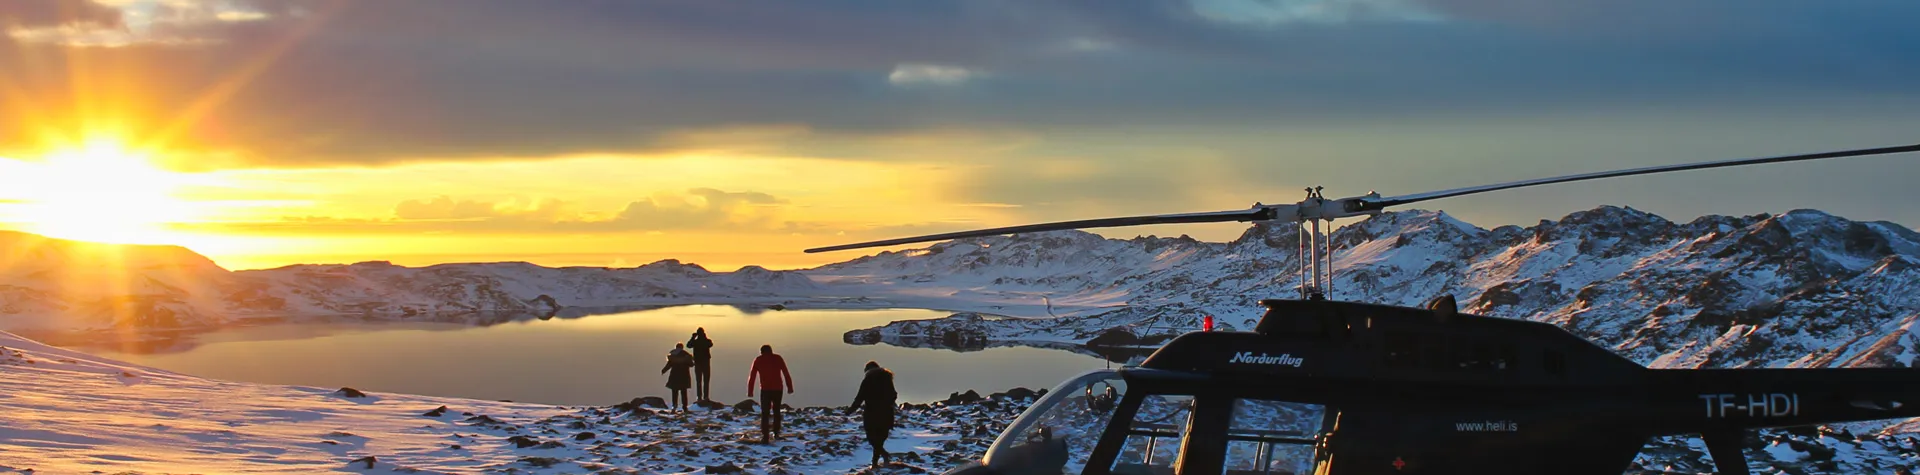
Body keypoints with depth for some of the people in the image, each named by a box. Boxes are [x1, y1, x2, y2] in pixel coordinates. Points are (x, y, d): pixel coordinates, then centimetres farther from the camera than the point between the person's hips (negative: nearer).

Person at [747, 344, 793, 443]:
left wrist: (750, 391, 1)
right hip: (778, 389, 2)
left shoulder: (758, 360, 5)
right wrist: (790, 387, 6)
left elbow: (752, 376, 0)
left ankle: (765, 437, -10)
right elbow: (786, 374, 3)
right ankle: (776, 432, 21)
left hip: (765, 390, -2)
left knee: (765, 414, 0)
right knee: (776, 411, 22)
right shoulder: (778, 358, 7)